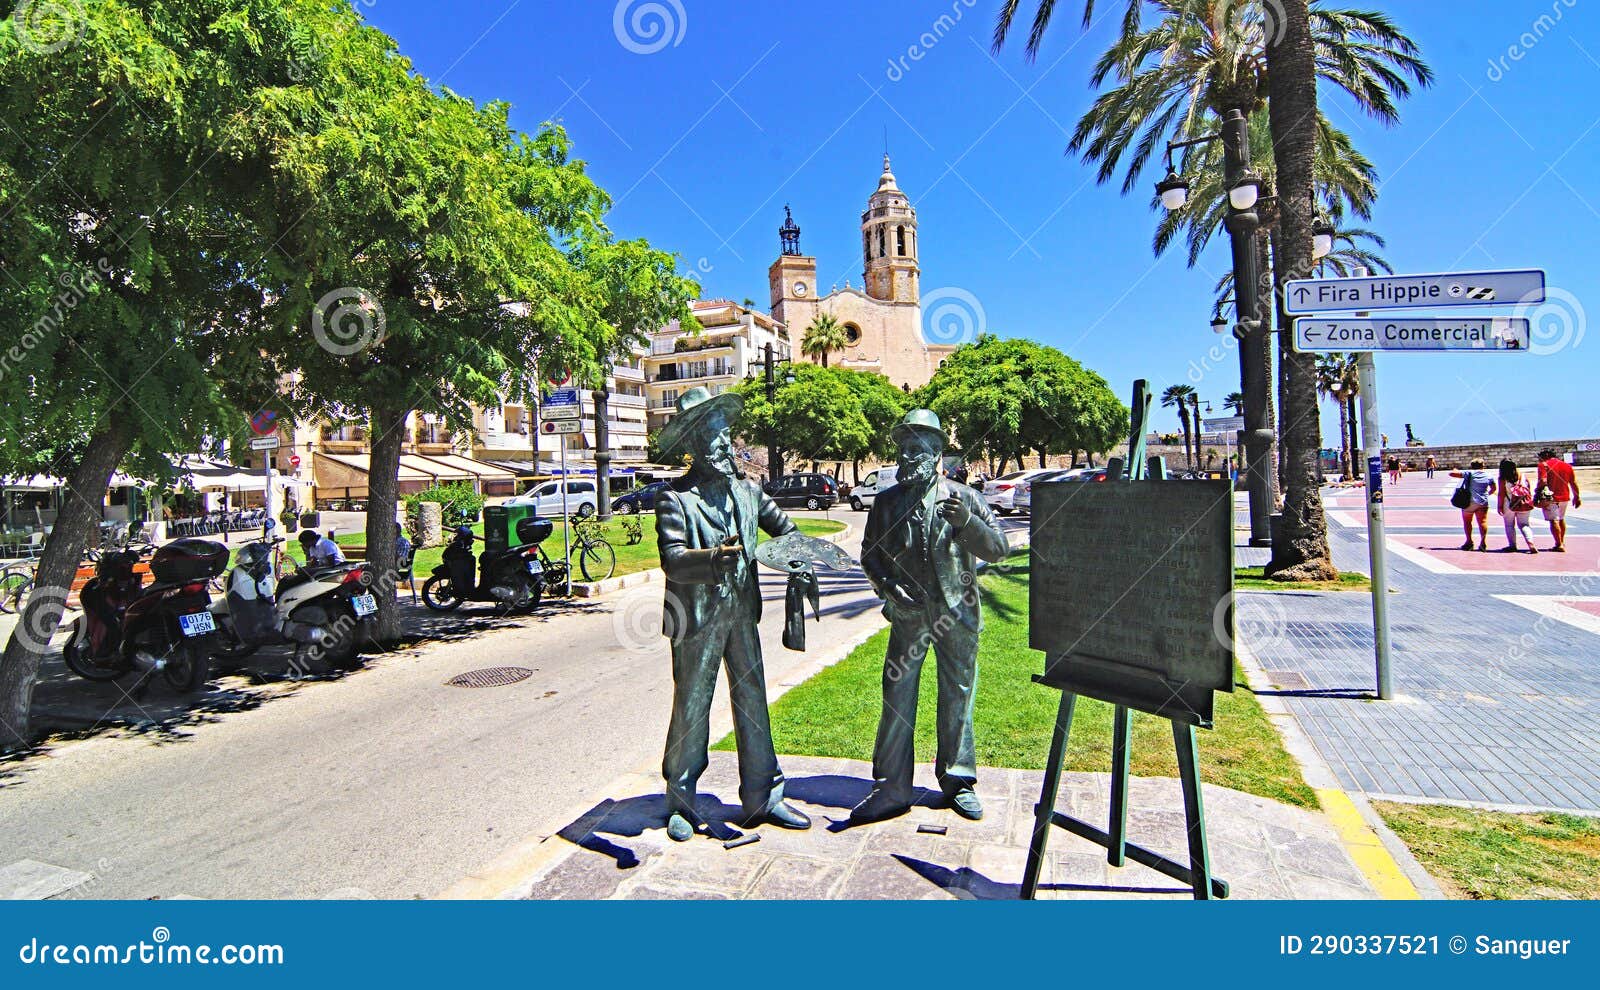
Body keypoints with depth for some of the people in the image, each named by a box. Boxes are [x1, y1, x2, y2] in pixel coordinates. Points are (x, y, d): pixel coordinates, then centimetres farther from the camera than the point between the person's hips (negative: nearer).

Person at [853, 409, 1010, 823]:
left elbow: (998, 548, -3)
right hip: (908, 614, 1)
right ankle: (891, 789, 11)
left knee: (957, 699, 10)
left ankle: (958, 781, 26)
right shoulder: (886, 501, 6)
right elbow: (870, 554, 11)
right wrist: (889, 586, -7)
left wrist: (968, 521, -20)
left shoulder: (961, 497, 1)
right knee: (896, 699, 0)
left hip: (956, 615, 0)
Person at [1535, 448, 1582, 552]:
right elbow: (1574, 483, 12)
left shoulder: (1544, 465, -9)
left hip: (1550, 498, -7)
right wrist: (1576, 497, 18)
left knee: (1554, 521, -5)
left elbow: (1543, 481, -20)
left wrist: (1537, 492, -11)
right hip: (1564, 497, 7)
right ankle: (1562, 542, 31)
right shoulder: (1567, 466, 10)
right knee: (1561, 519, 23)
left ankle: (1559, 545, -8)